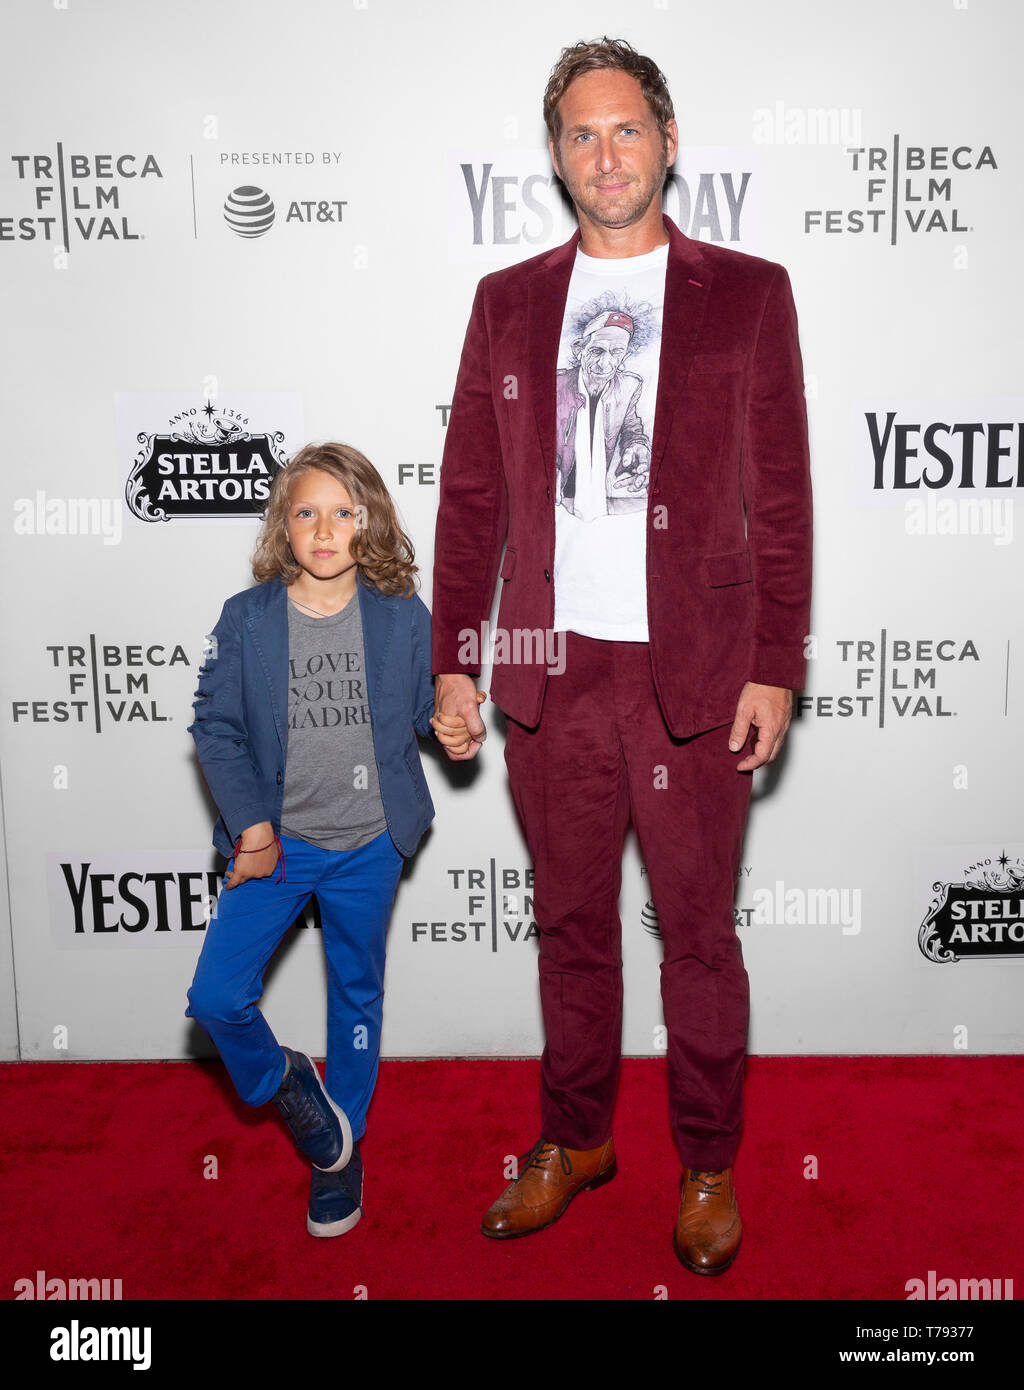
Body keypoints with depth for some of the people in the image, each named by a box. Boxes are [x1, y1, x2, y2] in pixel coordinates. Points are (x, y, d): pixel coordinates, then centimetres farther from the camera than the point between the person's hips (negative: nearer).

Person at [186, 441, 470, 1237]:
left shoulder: (403, 617, -4)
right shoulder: (246, 618, -5)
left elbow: (428, 708, 4)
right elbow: (215, 726, -4)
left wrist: (454, 725, -18)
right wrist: (252, 828, -10)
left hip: (368, 847, 0)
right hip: (275, 841, 0)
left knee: (358, 996, 15)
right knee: (217, 997, -8)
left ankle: (342, 1152, 37)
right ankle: (282, 1082, 26)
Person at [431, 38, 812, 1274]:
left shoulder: (746, 294, 3)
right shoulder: (508, 302, 10)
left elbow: (781, 500, 0)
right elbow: (470, 498, 8)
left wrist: (775, 669, -6)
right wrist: (452, 660, 3)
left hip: (692, 674, -2)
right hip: (549, 667, 3)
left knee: (698, 932, 9)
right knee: (571, 924, 15)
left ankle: (708, 1165, 30)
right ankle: (574, 1138, 36)